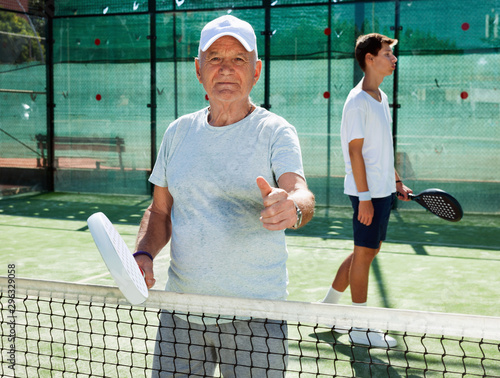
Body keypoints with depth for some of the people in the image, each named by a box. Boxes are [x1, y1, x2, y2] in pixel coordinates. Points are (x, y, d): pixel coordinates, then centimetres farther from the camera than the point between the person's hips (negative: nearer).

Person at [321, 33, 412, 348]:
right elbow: (355, 152, -18)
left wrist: (397, 181, 18)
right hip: (368, 192, -9)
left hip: (383, 190, 9)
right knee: (365, 252, 0)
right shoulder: (358, 101, -15)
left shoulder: (381, 98, 14)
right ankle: (360, 329, 12)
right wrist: (365, 197, -20)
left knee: (370, 249, 15)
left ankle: (327, 307, 27)